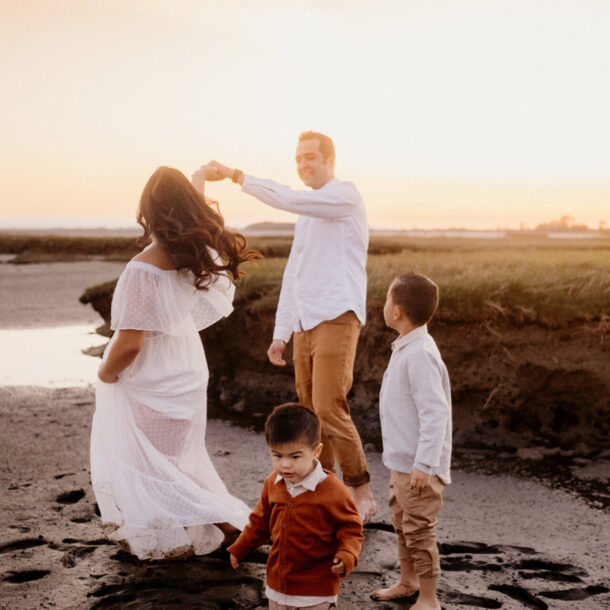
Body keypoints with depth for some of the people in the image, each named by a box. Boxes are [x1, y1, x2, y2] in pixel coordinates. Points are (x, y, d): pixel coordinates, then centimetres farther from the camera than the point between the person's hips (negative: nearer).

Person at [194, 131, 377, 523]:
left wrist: (235, 175, -17)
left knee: (329, 409, -16)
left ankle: (362, 493, -5)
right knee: (311, 413, 8)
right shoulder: (308, 213, 23)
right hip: (304, 324, 9)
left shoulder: (345, 196, -4)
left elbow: (288, 200, -21)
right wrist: (281, 333, 19)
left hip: (336, 317, -9)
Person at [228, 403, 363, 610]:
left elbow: (351, 529, -10)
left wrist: (346, 555, -27)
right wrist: (239, 547, 19)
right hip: (278, 582, 6)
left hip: (316, 587, -6)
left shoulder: (334, 492, -20)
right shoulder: (272, 484, -2)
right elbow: (261, 521, 15)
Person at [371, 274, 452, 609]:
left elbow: (435, 413, -28)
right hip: (402, 460, 10)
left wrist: (423, 463, -29)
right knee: (401, 519, 23)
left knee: (418, 530, 1)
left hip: (419, 465, -10)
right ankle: (408, 581, 41)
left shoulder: (420, 355, -25)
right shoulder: (405, 348, 7)